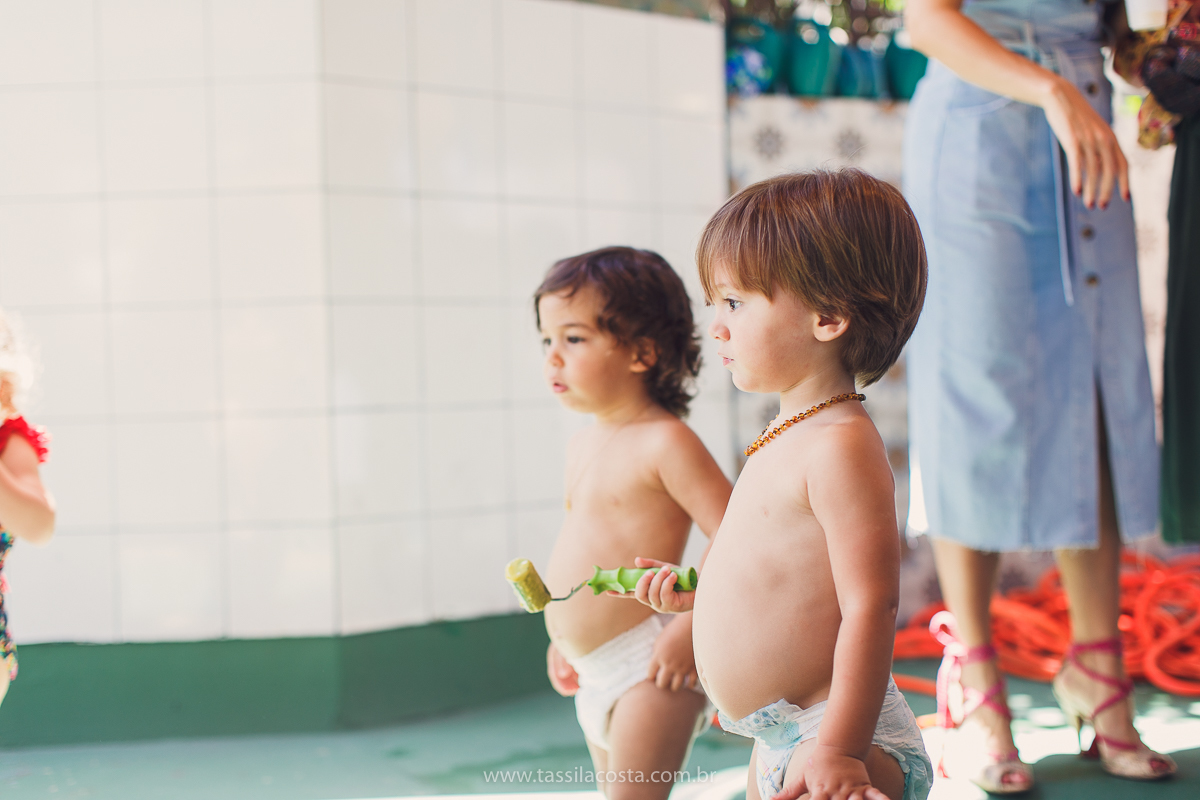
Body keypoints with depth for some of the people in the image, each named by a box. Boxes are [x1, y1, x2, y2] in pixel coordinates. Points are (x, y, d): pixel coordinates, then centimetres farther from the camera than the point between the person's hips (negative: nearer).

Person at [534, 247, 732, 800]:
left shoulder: (663, 442, -15)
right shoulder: (582, 446, 12)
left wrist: (690, 628, -22)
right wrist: (563, 635, 23)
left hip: (650, 665, -9)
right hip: (594, 670, 9)